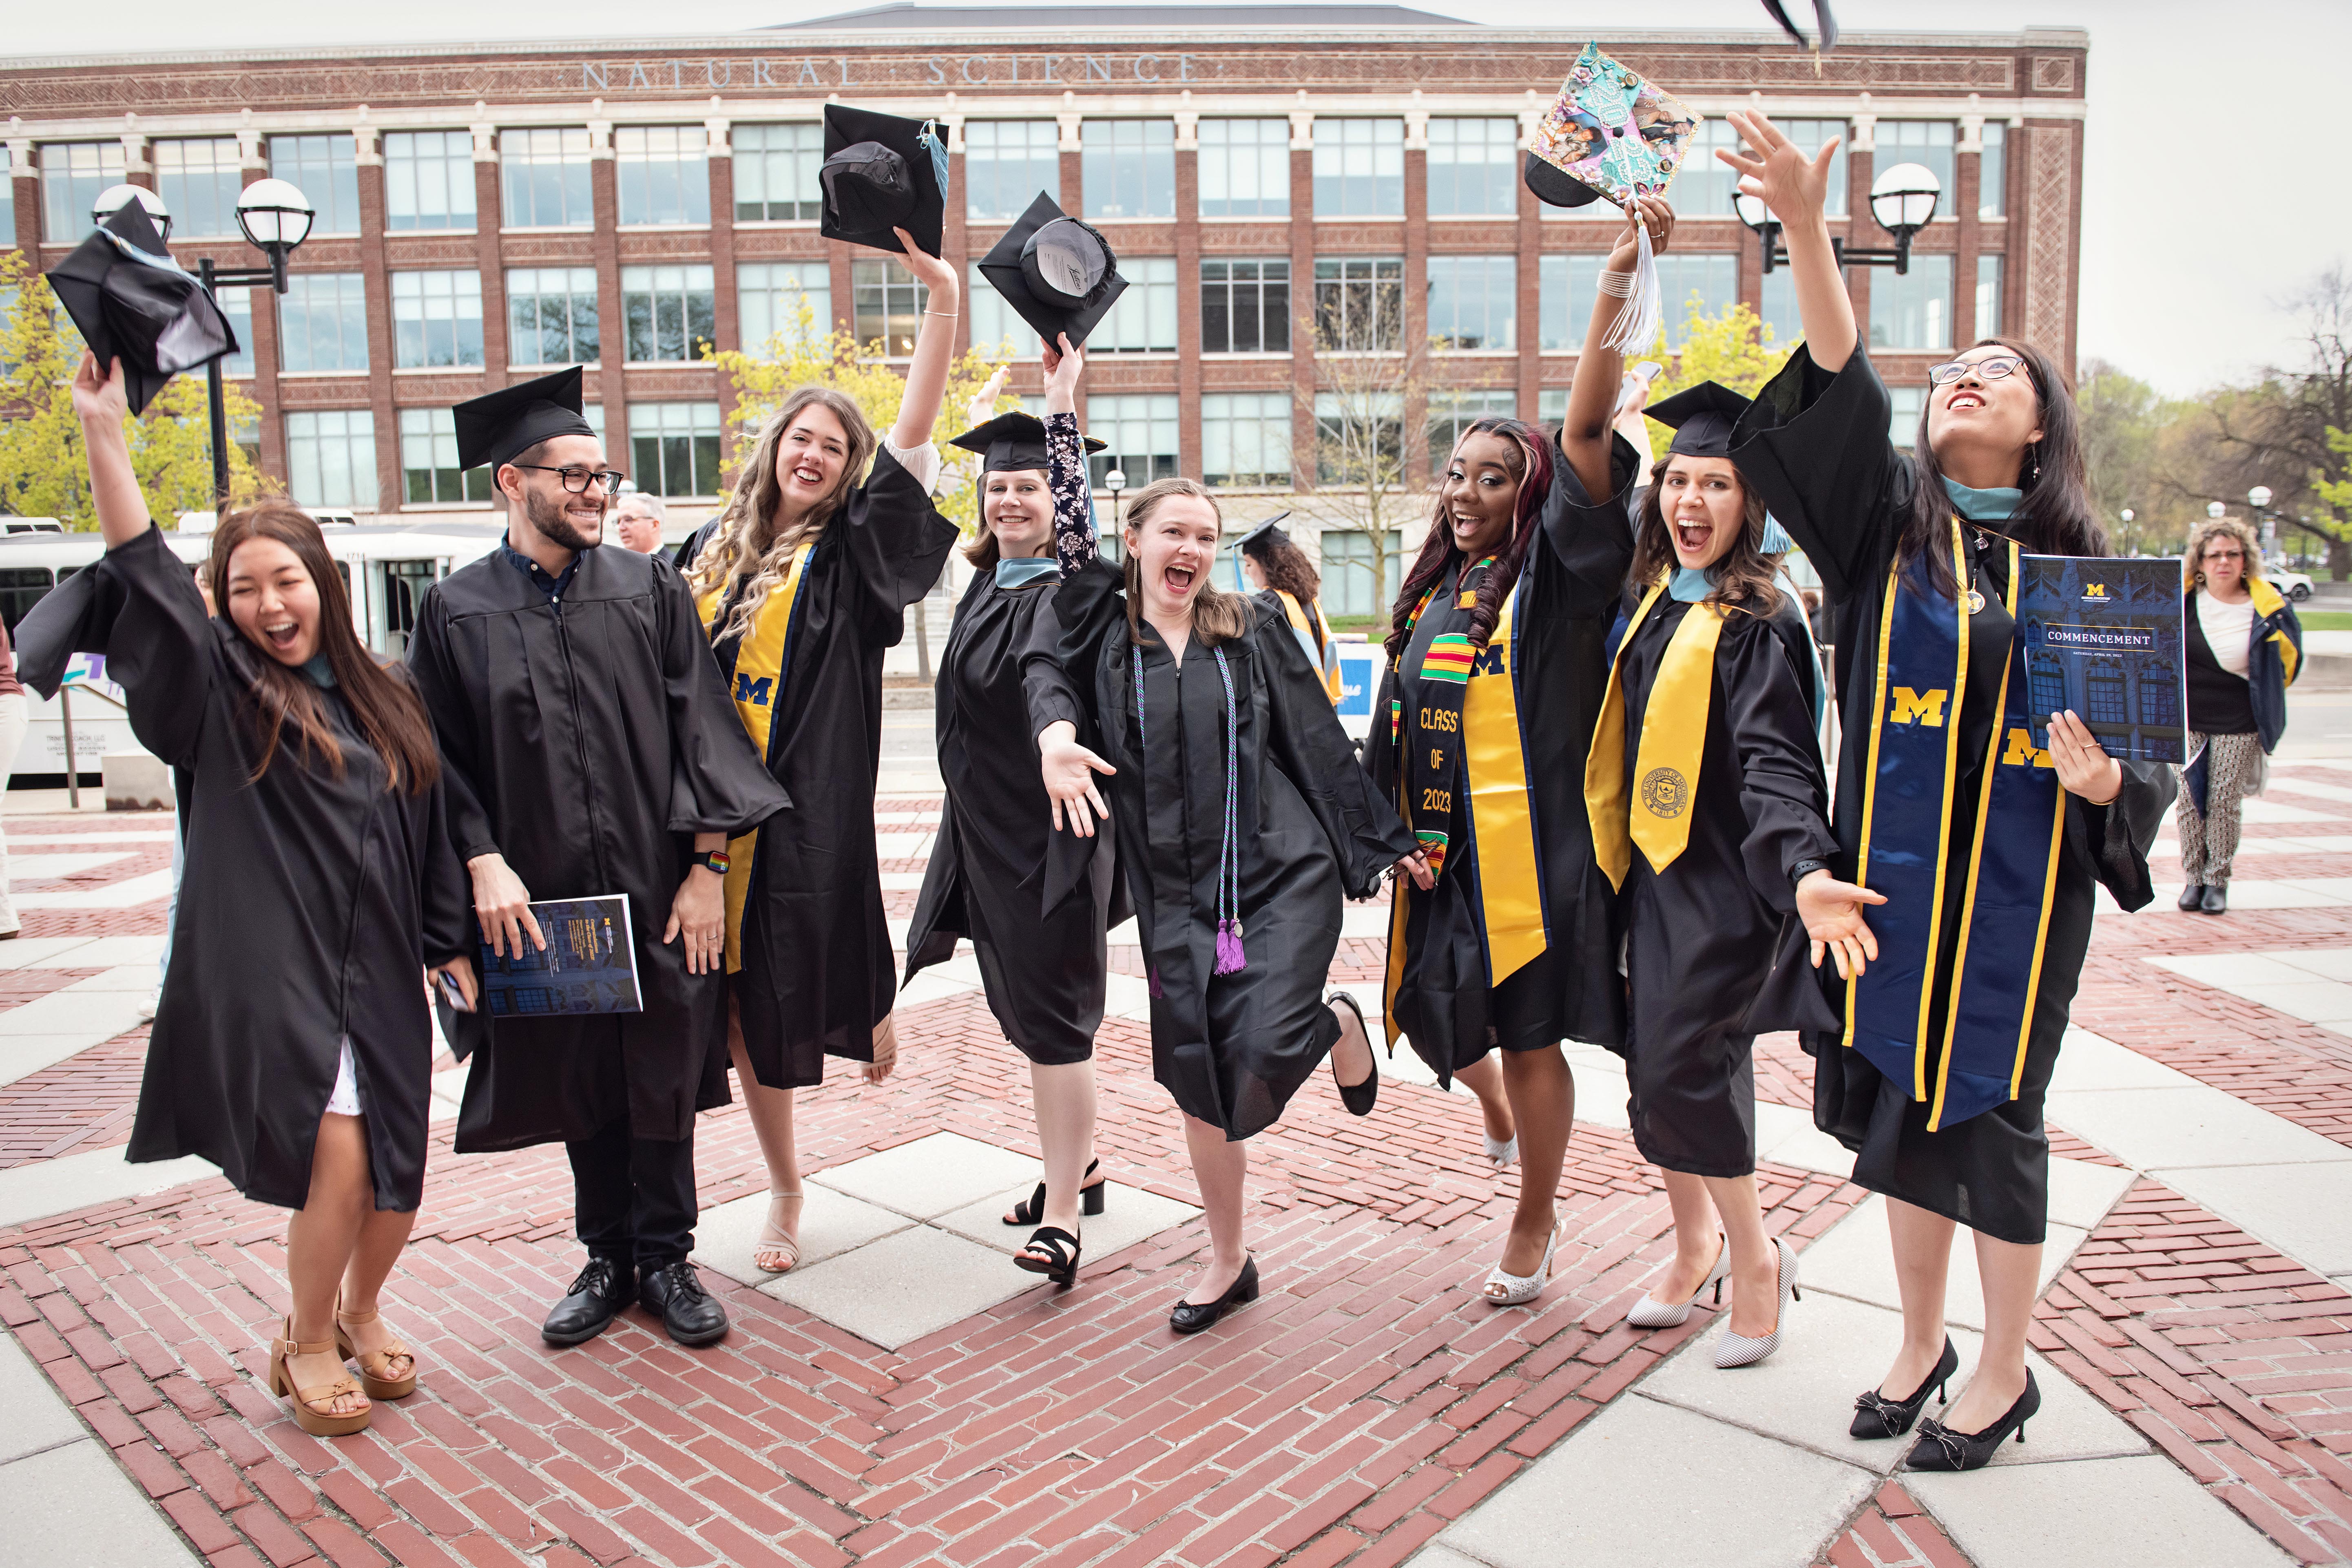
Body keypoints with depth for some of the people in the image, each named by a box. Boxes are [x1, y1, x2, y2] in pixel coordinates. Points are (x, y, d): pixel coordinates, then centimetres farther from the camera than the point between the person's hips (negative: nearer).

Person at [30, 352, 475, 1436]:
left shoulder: (384, 702, 9)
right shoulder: (217, 695, -1)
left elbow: (429, 829, 12)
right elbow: (146, 582, -15)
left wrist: (450, 943, 10)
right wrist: (103, 430, -22)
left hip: (377, 978, 4)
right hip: (269, 973, -4)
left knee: (398, 1172, 8)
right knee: (337, 1161, -11)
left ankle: (360, 1313, 36)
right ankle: (307, 1342, 16)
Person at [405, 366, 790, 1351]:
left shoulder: (651, 589, 1)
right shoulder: (456, 611, 2)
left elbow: (699, 727, -2)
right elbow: (443, 756, 1)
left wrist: (706, 865, -8)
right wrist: (484, 862, -13)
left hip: (659, 892, 0)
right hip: (539, 899, 1)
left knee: (663, 1083, 8)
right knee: (579, 1088, 12)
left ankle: (665, 1259, 25)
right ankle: (608, 1260, 30)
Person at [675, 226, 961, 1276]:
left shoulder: (849, 552, -1)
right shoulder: (714, 549, 11)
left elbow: (915, 432, -12)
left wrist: (943, 296, -19)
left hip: (813, 805, -4)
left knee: (821, 971, 2)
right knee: (745, 1006, 10)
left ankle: (873, 1013, 40)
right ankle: (784, 1192, 28)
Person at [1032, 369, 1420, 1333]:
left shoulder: (1252, 631, 5)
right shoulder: (1102, 625, 6)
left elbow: (1320, 742, 9)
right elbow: (1052, 676, -13)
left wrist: (1385, 840, 11)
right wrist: (1055, 734, -35)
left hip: (1283, 871, -1)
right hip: (1176, 887, 2)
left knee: (1263, 1050, -19)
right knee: (1198, 1084, 7)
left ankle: (1336, 1026, 18)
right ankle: (1227, 1263, 27)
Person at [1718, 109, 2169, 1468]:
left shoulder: (2080, 564, 2)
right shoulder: (1890, 518, 1)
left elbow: (2141, 751, 5)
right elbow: (1838, 394, -18)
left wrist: (2107, 779, -20)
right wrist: (1806, 228, -32)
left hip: (2019, 884, -1)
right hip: (1897, 867, 1)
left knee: (1992, 1111, 6)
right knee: (1907, 1101, 12)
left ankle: (2005, 1371, 26)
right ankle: (1924, 1341, 32)